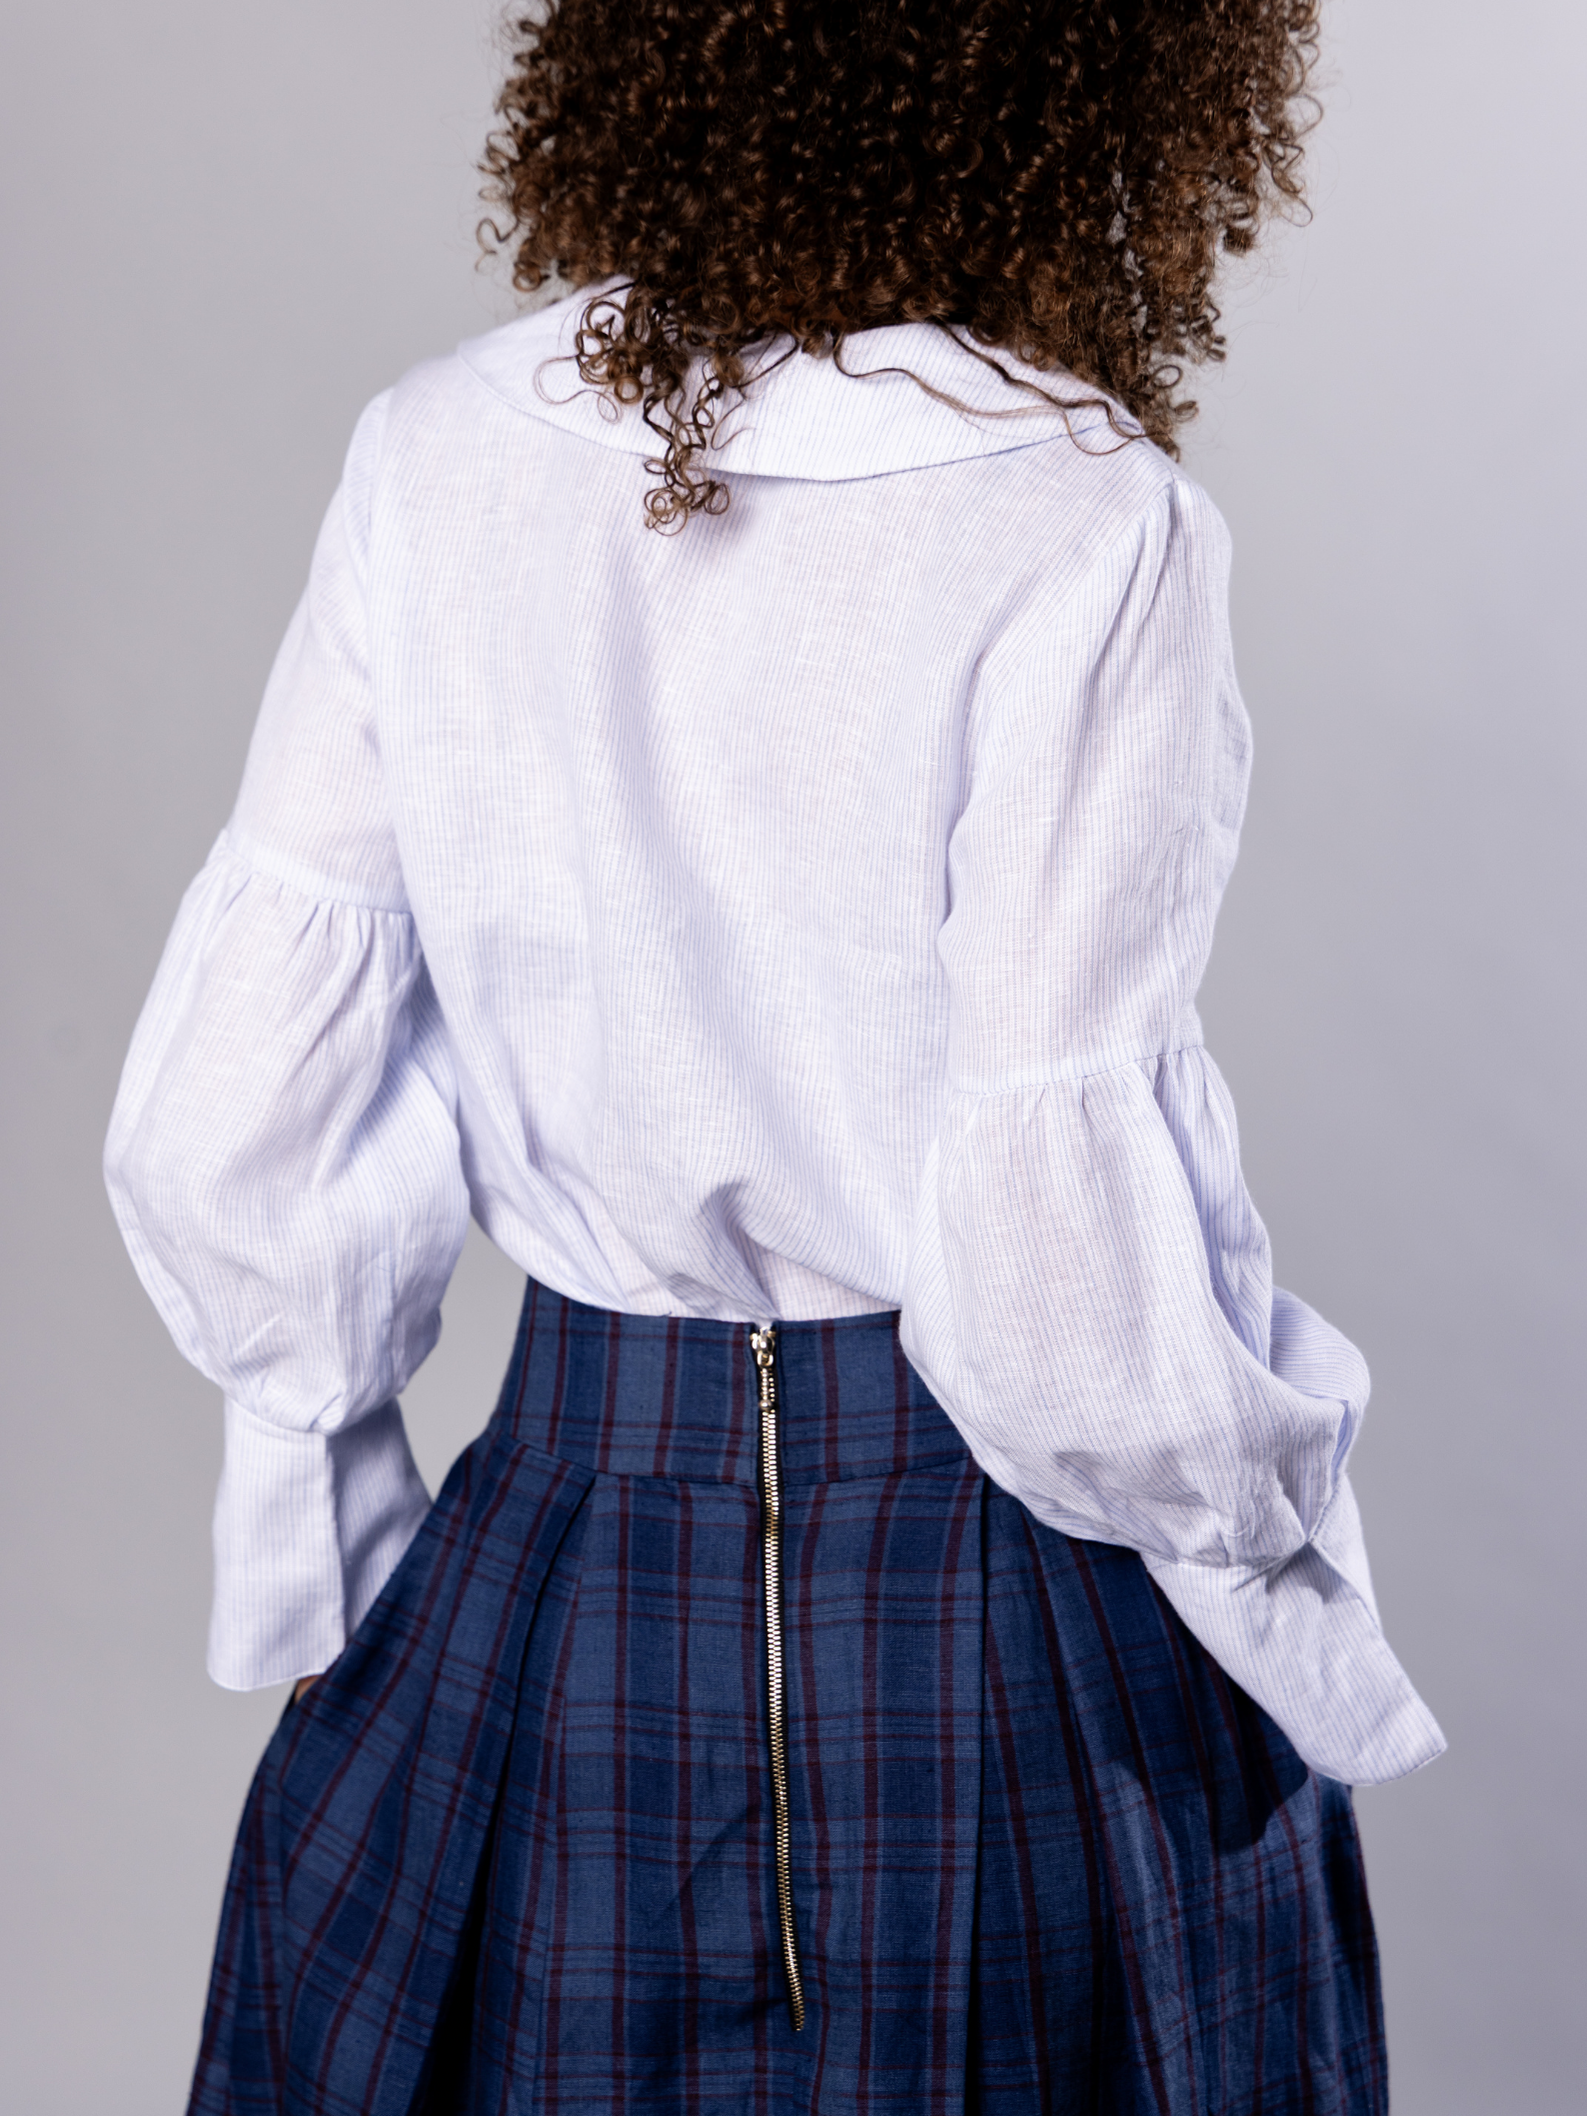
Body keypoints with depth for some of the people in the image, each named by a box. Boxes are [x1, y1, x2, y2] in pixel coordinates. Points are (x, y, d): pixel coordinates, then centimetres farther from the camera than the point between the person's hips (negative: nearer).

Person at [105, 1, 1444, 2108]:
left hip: (555, 1564, 4)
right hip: (1006, 1629, -3)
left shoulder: (439, 458, -6)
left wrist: (336, 1526, 11)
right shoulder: (1078, 529, -19)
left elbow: (219, 1136, -5)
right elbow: (1066, 1285, -20)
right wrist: (1261, 1536, 0)